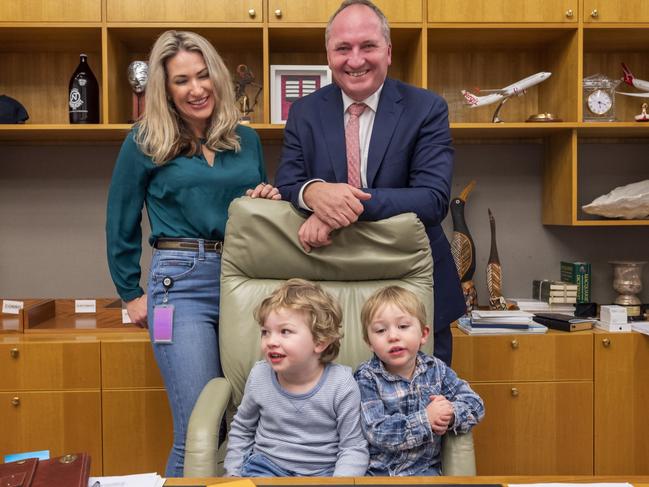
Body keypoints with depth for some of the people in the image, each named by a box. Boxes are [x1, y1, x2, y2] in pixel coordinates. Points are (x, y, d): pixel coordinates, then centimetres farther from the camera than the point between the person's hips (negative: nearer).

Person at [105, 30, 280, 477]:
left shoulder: (246, 140, 11)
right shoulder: (145, 142, 2)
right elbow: (121, 224, 9)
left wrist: (270, 199, 0)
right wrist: (131, 294, 9)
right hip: (182, 284, -4)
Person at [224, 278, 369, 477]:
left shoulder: (341, 384, -14)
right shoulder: (259, 375, -4)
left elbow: (353, 448, -7)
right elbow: (242, 429, 14)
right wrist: (233, 474, 9)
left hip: (321, 472, -1)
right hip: (266, 466, 1)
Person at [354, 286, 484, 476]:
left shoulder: (435, 369, 1)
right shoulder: (367, 378, -9)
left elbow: (475, 404, 2)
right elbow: (377, 432, -18)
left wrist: (451, 414, -19)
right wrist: (425, 420, -24)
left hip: (424, 468, 2)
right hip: (376, 471, -2)